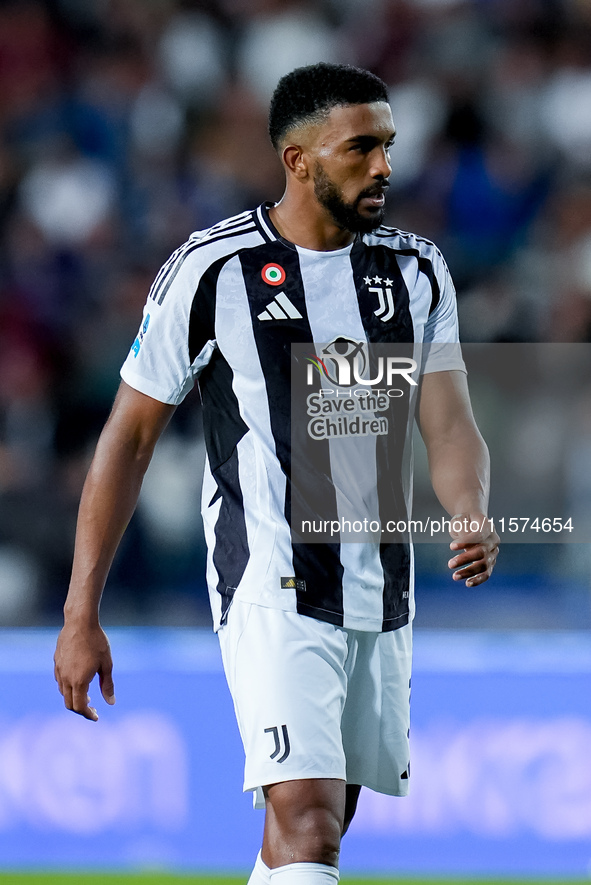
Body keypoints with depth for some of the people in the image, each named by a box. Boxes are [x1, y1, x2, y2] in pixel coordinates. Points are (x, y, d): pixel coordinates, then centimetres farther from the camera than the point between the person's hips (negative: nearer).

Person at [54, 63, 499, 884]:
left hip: (381, 596, 6)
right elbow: (129, 438, -3)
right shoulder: (212, 270, -9)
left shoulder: (417, 272, 6)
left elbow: (449, 425, -1)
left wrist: (472, 516, -26)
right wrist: (81, 615, -4)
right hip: (273, 595, -6)